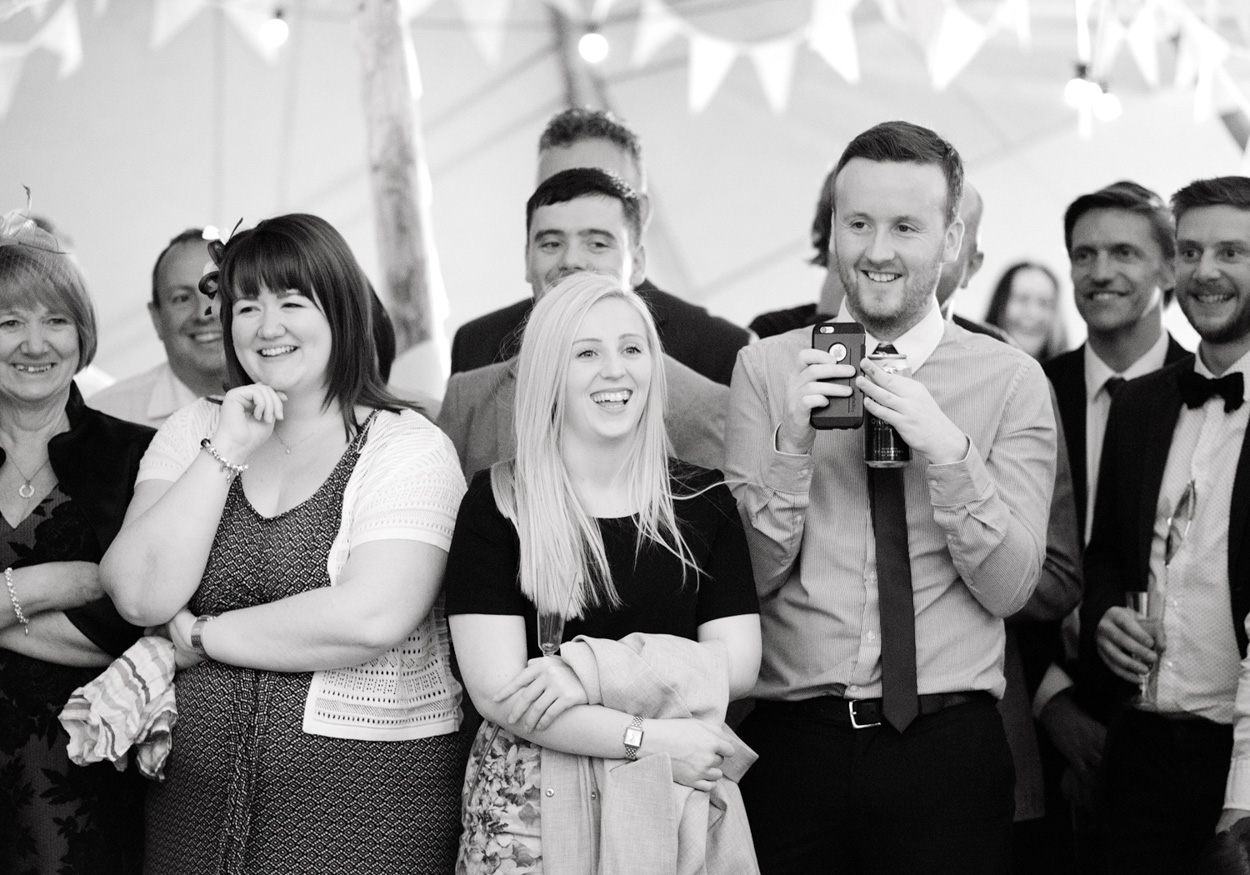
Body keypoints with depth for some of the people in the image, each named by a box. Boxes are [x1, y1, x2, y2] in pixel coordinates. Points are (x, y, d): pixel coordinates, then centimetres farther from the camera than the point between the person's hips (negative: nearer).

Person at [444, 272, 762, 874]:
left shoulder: (703, 501, 4)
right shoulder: (497, 504, -3)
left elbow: (738, 665, -2)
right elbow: (496, 690, -10)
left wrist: (593, 670, -15)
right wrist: (647, 739, -17)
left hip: (679, 797, 2)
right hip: (532, 797, -2)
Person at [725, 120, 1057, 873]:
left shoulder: (1009, 380, 1)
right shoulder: (766, 369, 3)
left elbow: (1010, 586, -5)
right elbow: (751, 573, -1)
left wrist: (947, 451, -17)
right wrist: (793, 441, -16)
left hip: (947, 747, 0)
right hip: (794, 743, 1)